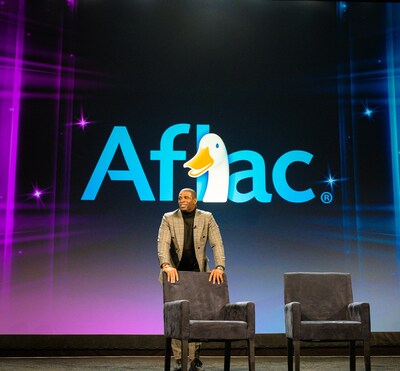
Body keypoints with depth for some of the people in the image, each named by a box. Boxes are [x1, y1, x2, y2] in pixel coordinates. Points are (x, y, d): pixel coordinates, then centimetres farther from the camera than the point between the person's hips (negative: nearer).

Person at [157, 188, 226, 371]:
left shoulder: (207, 218, 1)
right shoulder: (168, 218, -1)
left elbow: (217, 244, -6)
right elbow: (163, 243, -13)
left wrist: (219, 267, -21)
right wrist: (166, 265, -30)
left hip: (198, 273, 0)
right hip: (176, 273, 0)